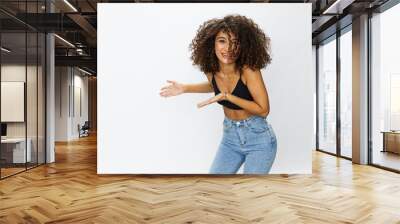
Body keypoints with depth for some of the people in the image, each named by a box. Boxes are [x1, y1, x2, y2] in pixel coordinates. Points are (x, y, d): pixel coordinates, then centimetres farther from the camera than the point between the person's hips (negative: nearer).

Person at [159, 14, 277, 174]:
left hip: (258, 139, -5)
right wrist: (184, 88, 7)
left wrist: (227, 96, -27)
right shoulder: (211, 70, -8)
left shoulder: (249, 70, -24)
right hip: (230, 137, 5)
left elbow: (263, 110, -20)